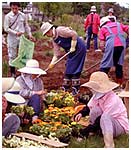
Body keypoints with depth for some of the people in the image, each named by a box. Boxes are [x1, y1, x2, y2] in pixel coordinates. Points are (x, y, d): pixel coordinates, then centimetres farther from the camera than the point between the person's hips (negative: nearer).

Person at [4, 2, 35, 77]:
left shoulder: (23, 15, 2)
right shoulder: (8, 16, -7)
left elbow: (26, 26, 13)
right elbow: (6, 28, -9)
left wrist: (30, 34, 4)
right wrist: (16, 33, -19)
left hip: (21, 38, 3)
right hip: (12, 38, -3)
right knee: (12, 56, 2)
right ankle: (13, 72, 12)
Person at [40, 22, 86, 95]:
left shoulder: (60, 30, -16)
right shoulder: (54, 40, 9)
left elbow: (74, 34, -21)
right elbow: (56, 54, 9)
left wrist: (73, 46, -18)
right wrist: (52, 63, -4)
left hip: (79, 48, -9)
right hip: (71, 52, 9)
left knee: (74, 68, -6)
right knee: (68, 69, 11)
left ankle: (75, 89, 3)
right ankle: (65, 88, 20)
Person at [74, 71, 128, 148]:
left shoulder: (112, 100, -32)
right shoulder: (98, 95, -9)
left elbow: (101, 120, -31)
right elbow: (88, 107, 6)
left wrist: (85, 131, -30)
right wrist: (81, 113, -16)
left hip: (120, 126, -8)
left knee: (105, 117, -37)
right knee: (95, 110, -16)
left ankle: (109, 146, -36)